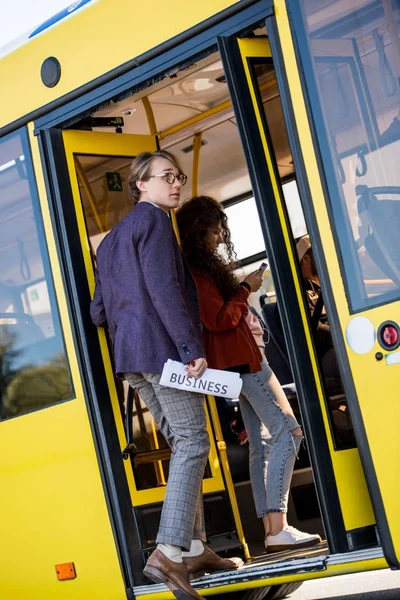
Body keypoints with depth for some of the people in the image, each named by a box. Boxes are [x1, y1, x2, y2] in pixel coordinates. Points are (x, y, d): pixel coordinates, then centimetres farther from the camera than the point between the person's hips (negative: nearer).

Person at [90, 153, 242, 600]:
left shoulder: (110, 240, 23)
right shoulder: (152, 219, -4)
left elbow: (98, 312, 20)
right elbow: (163, 288, -17)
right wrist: (192, 347, -20)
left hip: (133, 359, 9)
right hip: (163, 348, -9)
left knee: (182, 444, 13)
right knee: (193, 443, -10)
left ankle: (194, 549, 15)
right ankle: (168, 554, -19)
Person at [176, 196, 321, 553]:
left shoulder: (206, 266, 18)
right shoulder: (199, 270, -13)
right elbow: (219, 319, -19)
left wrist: (243, 288, 5)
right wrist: (246, 289, -9)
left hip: (243, 359, 11)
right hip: (241, 359, -11)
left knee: (262, 443, 8)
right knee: (288, 431, -15)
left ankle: (271, 530, 8)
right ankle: (278, 528, -20)